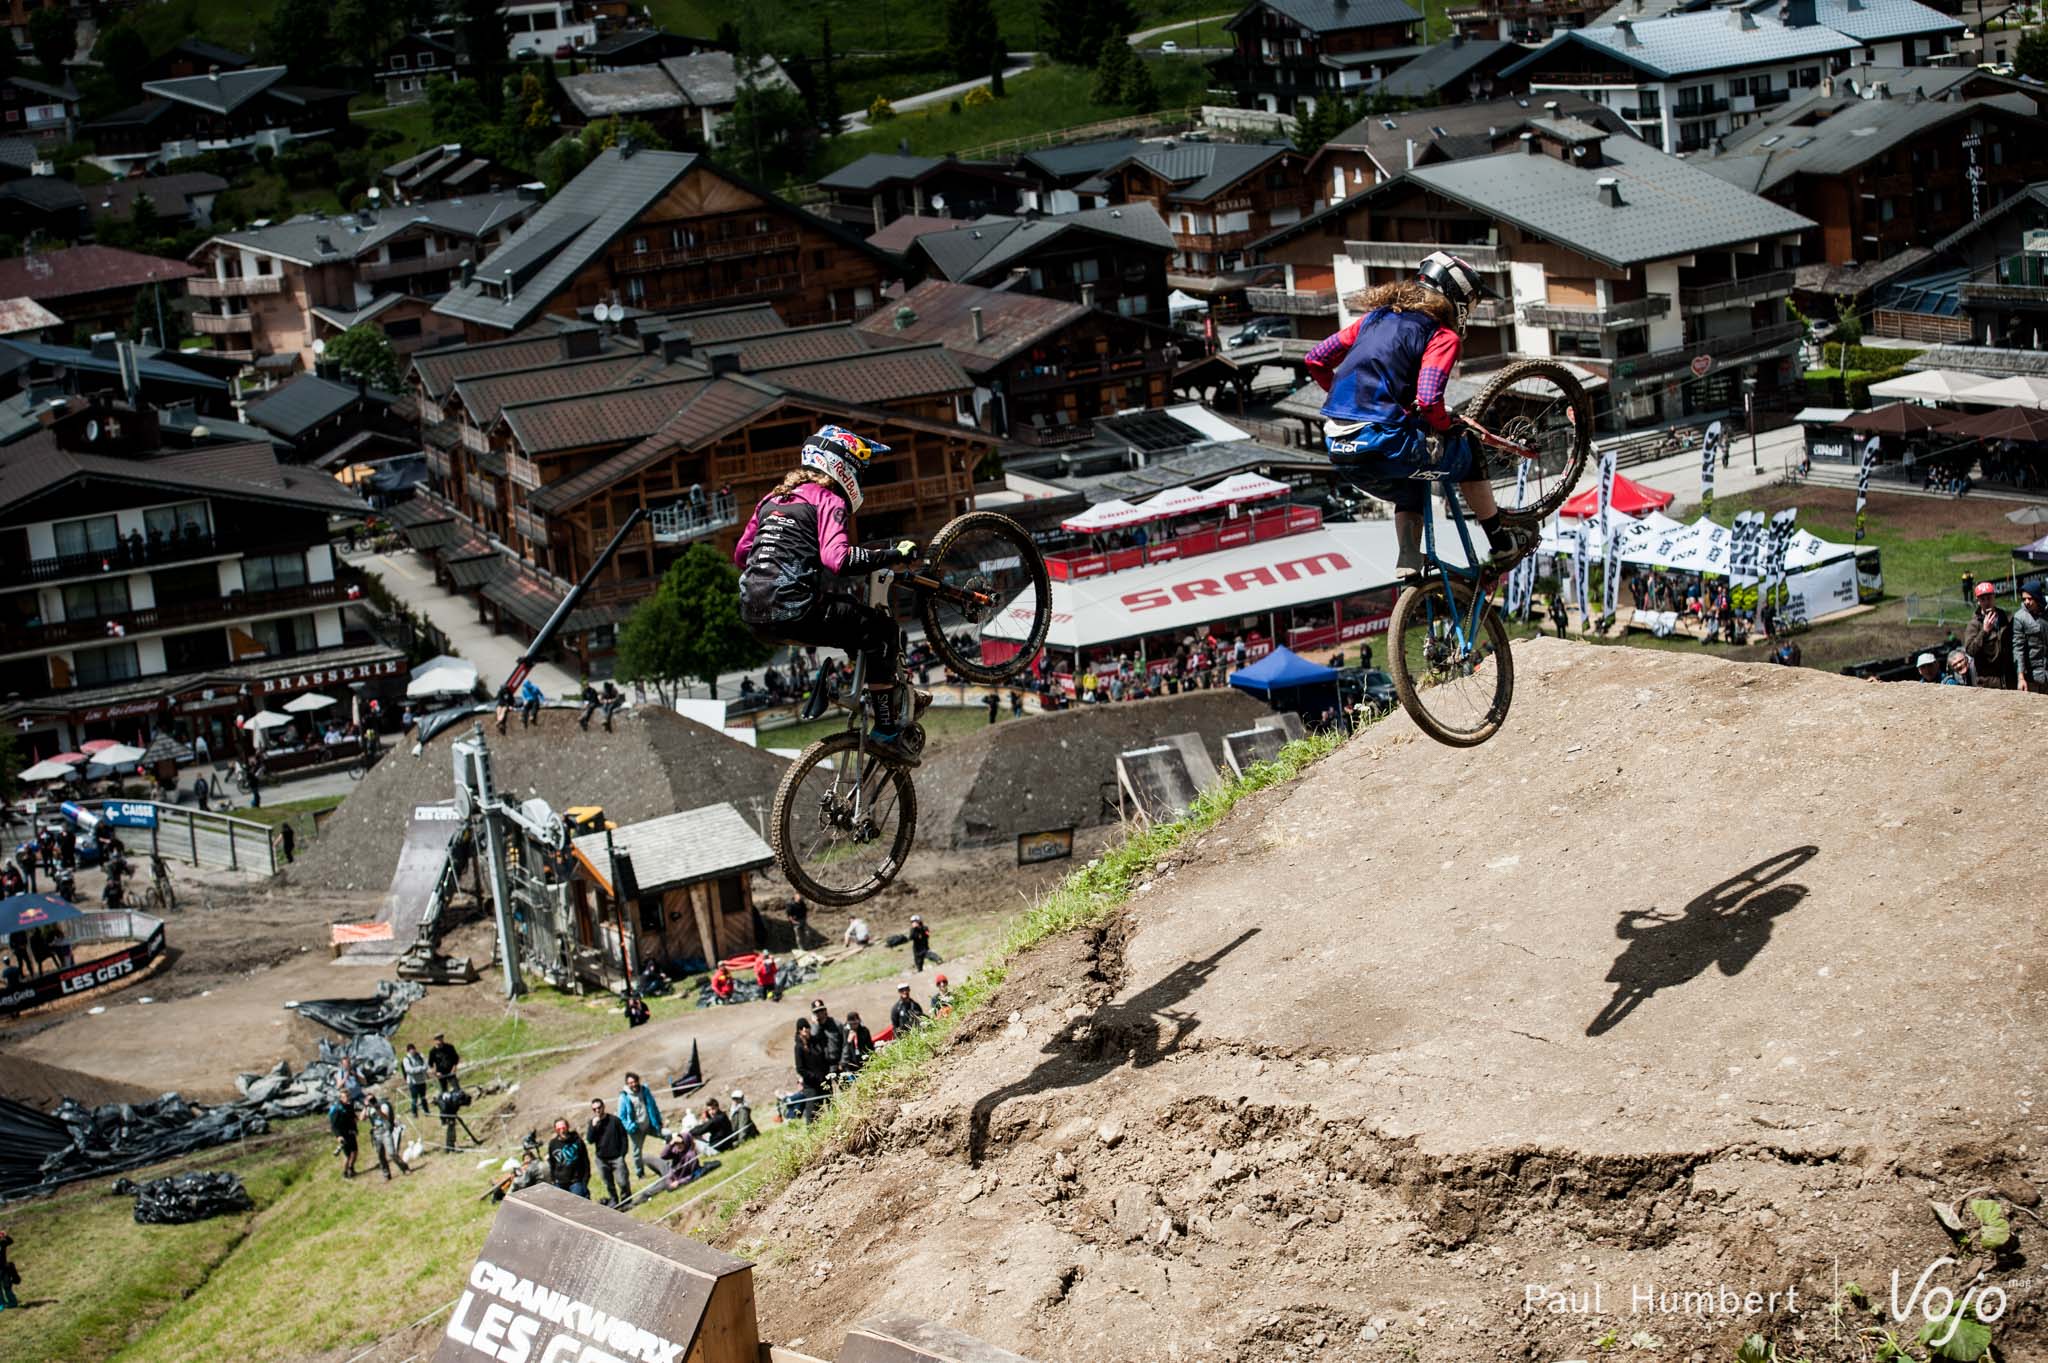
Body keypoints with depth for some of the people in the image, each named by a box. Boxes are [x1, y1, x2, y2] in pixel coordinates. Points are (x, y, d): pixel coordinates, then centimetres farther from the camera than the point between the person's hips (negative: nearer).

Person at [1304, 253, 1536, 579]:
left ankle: (1408, 564, 18)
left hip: (1338, 448, 7)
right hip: (1381, 447, -7)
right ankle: (1501, 545, 31)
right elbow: (1428, 400, -17)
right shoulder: (1442, 335, -1)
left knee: (1412, 491, 34)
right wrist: (1448, 427, 4)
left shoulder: (1377, 316, 19)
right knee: (1469, 454, 20)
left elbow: (1316, 360, 16)